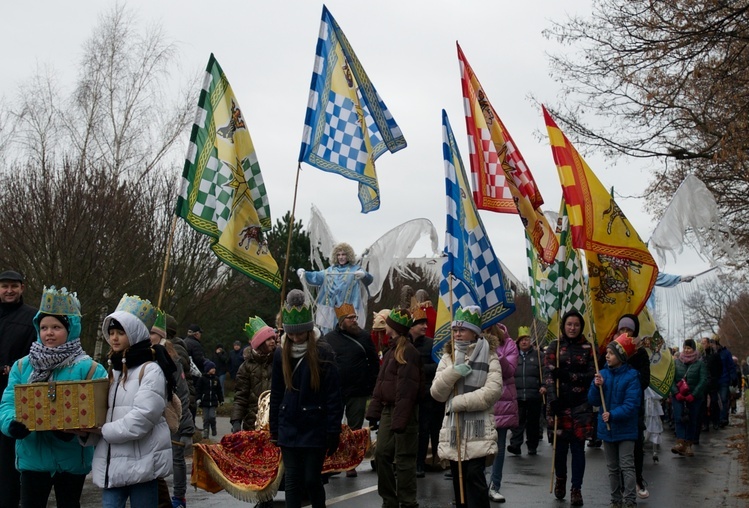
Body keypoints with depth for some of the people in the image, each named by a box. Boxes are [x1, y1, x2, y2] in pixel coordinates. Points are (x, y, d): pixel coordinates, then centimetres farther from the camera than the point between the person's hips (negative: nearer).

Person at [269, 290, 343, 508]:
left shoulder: (323, 353, -8)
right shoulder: (281, 354, 4)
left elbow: (333, 396, -8)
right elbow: (276, 394, 10)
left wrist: (334, 432, -10)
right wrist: (274, 429, 10)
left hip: (315, 429, -3)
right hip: (289, 429, 4)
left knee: (311, 479, 3)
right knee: (292, 481, 6)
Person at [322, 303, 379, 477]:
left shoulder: (364, 336, 5)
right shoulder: (329, 339, 1)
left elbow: (374, 361, 8)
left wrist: (371, 383, 2)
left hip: (358, 392, 1)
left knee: (355, 430, 6)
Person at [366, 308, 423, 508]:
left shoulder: (407, 351, -14)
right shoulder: (392, 349, 16)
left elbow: (406, 389, -20)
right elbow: (381, 383, 18)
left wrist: (400, 420, -23)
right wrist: (374, 412, 14)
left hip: (403, 412, -9)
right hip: (387, 410, 9)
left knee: (403, 459, -2)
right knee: (382, 454, 10)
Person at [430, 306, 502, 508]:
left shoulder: (489, 356, -1)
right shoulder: (448, 357, 12)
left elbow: (492, 391, -14)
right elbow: (437, 393, 4)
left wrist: (459, 402, -14)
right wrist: (452, 373, -13)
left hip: (478, 429, -5)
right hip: (454, 428, 5)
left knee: (474, 476, -12)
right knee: (458, 479, 9)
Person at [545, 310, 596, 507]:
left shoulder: (588, 348, 5)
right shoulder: (554, 346, 4)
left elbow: (592, 375, -3)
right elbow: (548, 373, -5)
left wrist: (569, 375, -17)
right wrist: (552, 398, -17)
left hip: (581, 404, 0)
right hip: (559, 402, 0)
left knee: (578, 446, -1)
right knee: (560, 444, 5)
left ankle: (576, 489, 9)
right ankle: (560, 479, 30)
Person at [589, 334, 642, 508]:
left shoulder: (631, 376, -13)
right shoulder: (603, 373, 2)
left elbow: (631, 405, -19)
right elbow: (593, 401, 0)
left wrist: (613, 415, -28)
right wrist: (596, 386, -18)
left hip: (625, 429, -6)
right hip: (607, 428, 6)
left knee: (626, 466, -4)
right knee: (612, 467, 14)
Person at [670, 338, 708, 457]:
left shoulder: (700, 363, 0)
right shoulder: (677, 362, 7)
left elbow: (703, 380, -6)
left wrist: (693, 395, -14)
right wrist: (676, 393, -10)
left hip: (694, 397, -1)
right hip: (678, 397, 1)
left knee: (692, 420, 4)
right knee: (679, 418, -14)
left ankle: (688, 445, 11)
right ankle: (680, 443, -19)